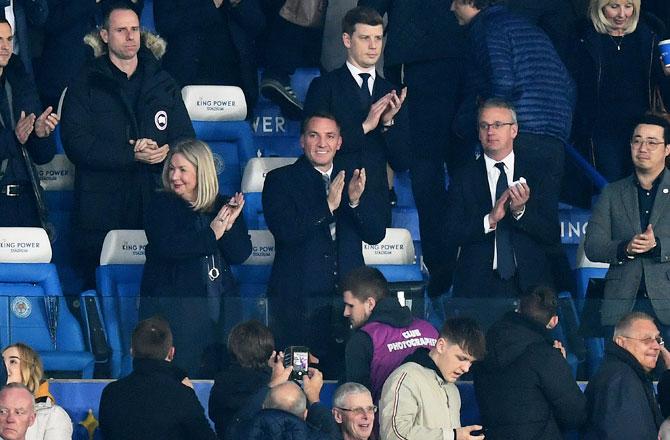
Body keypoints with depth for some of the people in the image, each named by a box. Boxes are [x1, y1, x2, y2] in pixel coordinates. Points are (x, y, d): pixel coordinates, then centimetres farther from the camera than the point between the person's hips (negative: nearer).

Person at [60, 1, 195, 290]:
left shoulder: (164, 85, 16)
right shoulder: (86, 85, 5)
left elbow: (186, 141, 13)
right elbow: (76, 143, -7)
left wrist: (166, 155, -11)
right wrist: (131, 155, -15)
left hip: (156, 210, 2)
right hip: (100, 209, -2)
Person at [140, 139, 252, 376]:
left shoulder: (224, 207, 11)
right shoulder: (161, 205, 0)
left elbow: (240, 254, 3)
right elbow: (167, 247, -17)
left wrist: (229, 226, -14)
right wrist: (212, 234, -13)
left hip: (217, 307, 4)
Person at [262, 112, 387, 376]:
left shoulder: (352, 182, 15)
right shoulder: (280, 181, 4)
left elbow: (376, 234, 7)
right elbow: (284, 230, -11)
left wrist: (356, 200, -11)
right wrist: (328, 206, -20)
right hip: (297, 301, -3)